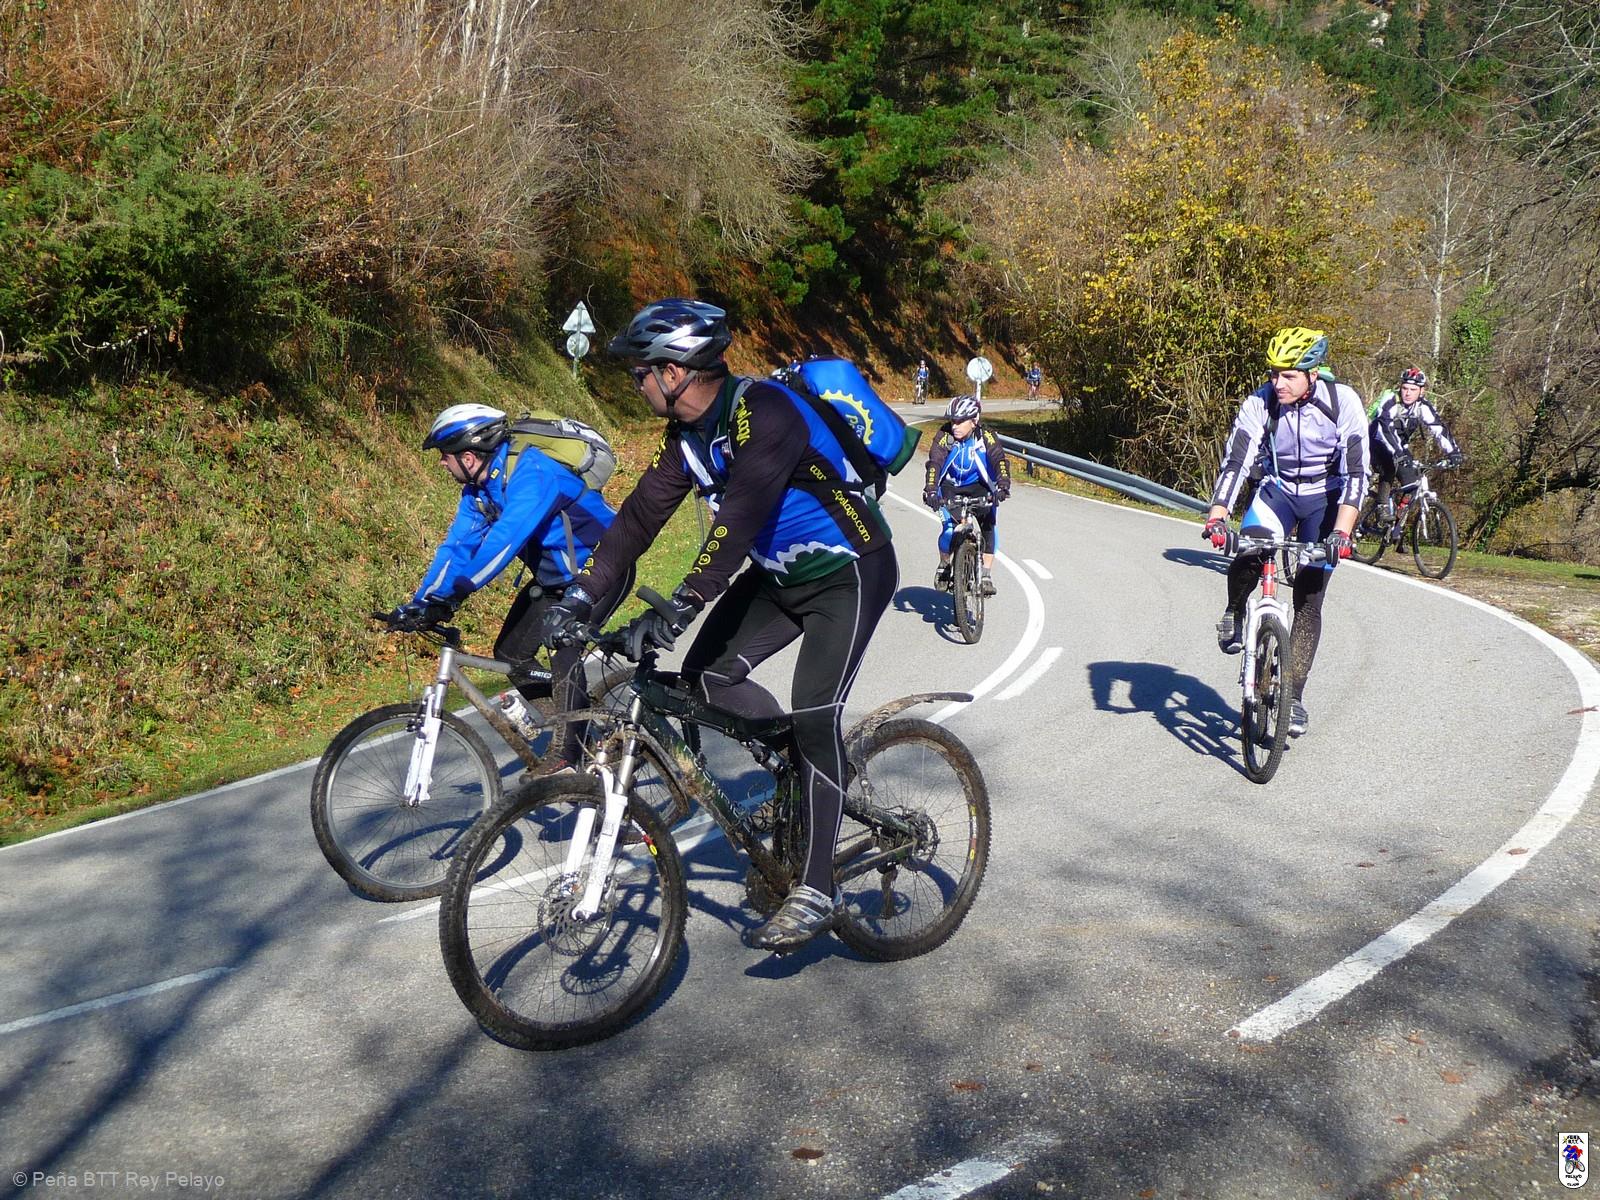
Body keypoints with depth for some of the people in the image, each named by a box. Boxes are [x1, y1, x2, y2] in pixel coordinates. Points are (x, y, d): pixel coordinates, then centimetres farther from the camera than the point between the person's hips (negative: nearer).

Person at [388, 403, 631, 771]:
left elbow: (503, 541, -40)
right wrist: (419, 604, -16)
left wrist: (447, 596, -44)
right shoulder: (477, 489, -3)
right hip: (555, 576, 9)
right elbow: (457, 545, -5)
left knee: (564, 653, -24)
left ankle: (571, 753, -12)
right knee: (509, 653, 3)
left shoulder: (531, 472, -30)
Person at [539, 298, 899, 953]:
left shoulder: (765, 413, -29)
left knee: (812, 715, -16)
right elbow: (641, 513, 0)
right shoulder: (687, 432, -2)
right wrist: (580, 597, -6)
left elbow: (737, 522, -38)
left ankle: (816, 891, -6)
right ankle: (810, 773, 17)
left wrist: (675, 613, -43)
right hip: (781, 573, 9)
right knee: (708, 673, -3)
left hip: (851, 572, -8)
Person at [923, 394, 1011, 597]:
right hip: (950, 486, 0)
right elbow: (934, 463, -30)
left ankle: (986, 575, -14)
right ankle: (944, 565, 8)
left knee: (988, 525, -22)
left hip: (979, 486, 0)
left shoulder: (986, 436, -20)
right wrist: (930, 490, -47)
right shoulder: (944, 435, -20)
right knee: (948, 528, -20)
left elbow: (1000, 460, -31)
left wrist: (1002, 486, -50)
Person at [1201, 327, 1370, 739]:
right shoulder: (1260, 403, -19)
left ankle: (1295, 694, 5)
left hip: (1325, 499, -1)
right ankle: (1234, 614, 4)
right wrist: (1215, 519, -38)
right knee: (1245, 556, -30)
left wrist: (1341, 532, -37)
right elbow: (1234, 462, -24)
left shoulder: (1343, 402, -23)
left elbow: (1355, 472, -26)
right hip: (1278, 490, 1)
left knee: (1308, 600, -5)